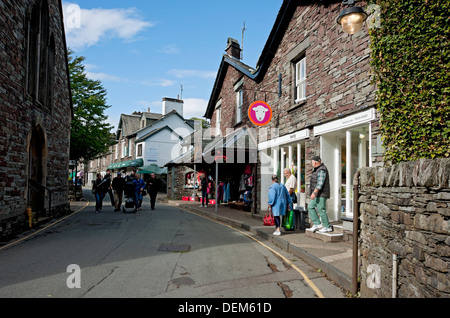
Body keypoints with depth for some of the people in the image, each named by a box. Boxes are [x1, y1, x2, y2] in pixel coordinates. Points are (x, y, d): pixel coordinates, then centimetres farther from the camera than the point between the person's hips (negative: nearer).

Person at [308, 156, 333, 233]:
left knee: (321, 210, -6)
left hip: (321, 194, -10)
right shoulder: (318, 169, 16)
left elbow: (320, 183, -27)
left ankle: (327, 227, 4)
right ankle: (317, 224, 8)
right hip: (318, 194, 10)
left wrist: (314, 193, -33)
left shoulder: (321, 170, -17)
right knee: (310, 207, 8)